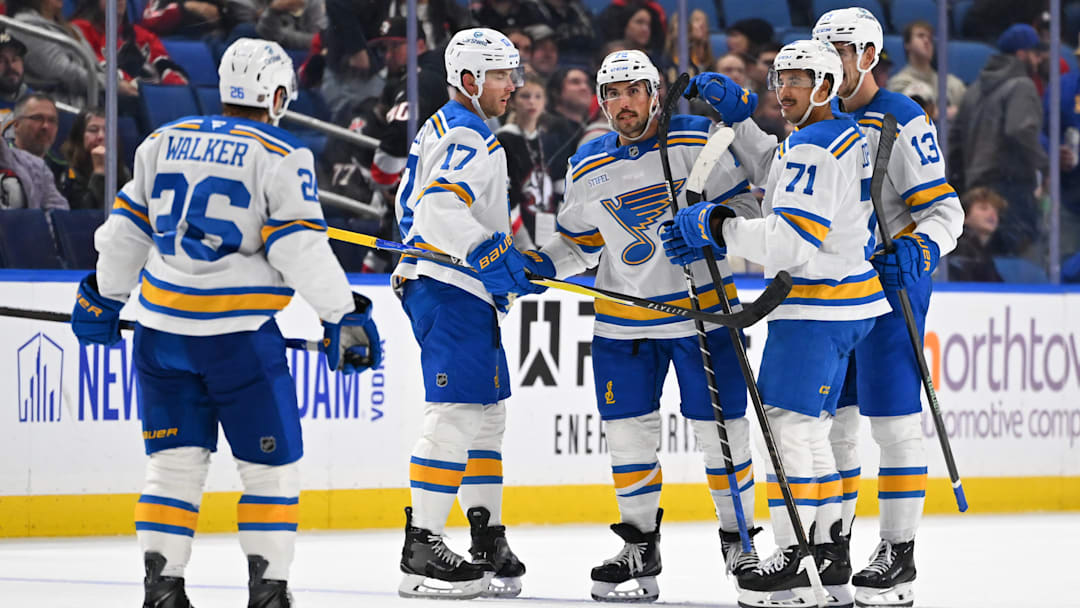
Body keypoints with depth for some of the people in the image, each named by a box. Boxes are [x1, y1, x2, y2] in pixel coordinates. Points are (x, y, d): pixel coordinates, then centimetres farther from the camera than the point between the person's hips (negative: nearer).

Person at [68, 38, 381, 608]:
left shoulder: (165, 141, 10)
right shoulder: (280, 156, -6)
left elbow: (127, 226, 15)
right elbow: (300, 247, -12)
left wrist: (104, 295, 28)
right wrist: (344, 316, -7)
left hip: (162, 326, 5)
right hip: (237, 334, -5)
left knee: (175, 458, 12)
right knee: (271, 463, 6)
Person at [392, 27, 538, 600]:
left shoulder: (443, 128, 20)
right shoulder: (468, 137, -13)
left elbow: (413, 207, 27)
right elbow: (443, 208, -28)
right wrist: (494, 257, -32)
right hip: (451, 291, -11)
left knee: (486, 413, 14)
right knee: (455, 413, -14)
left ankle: (489, 542, 18)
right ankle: (421, 550, -17)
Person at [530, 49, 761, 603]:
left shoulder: (700, 143, -8)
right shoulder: (587, 169, 5)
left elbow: (745, 205, -6)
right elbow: (578, 242, 15)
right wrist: (540, 265, -3)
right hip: (623, 320, 4)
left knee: (720, 427, -1)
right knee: (627, 429, 3)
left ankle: (738, 540, 14)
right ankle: (639, 547, 16)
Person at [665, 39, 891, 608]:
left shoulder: (814, 149, -18)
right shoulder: (848, 135, 15)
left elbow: (789, 240, -25)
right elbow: (774, 175, 27)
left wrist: (716, 226, -16)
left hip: (818, 309, -11)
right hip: (843, 299, 11)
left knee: (789, 422, -9)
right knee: (809, 427, 15)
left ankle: (795, 559, -10)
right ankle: (828, 553, 17)